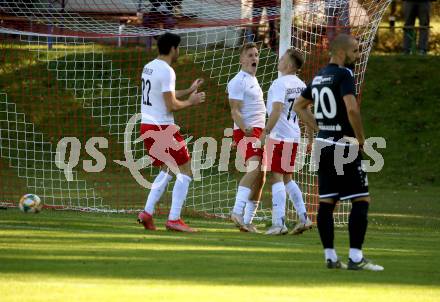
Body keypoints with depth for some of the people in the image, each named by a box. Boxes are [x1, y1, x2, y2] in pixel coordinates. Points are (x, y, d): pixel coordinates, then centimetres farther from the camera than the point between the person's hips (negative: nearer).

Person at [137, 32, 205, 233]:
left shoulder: (148, 68, 13)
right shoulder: (166, 71, -15)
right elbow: (172, 106, -18)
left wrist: (188, 91, 29)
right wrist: (191, 102, -1)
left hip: (146, 126, 9)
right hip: (162, 128, -9)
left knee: (167, 171, 22)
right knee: (185, 171, -1)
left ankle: (147, 212, 11)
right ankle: (174, 219, -7)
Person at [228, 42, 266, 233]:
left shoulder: (253, 80, 22)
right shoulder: (238, 81, -8)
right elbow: (235, 111, -14)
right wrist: (245, 129, -27)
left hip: (258, 131, 10)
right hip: (246, 132, -10)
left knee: (260, 178, 7)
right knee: (254, 168, -28)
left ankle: (247, 221, 11)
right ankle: (237, 211, -37)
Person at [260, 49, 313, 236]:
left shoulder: (280, 83, -14)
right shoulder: (301, 85, 10)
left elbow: (276, 111, -22)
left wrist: (265, 132, -18)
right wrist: (311, 136, 24)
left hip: (279, 136, -8)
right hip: (294, 136, 8)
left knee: (276, 177, -6)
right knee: (287, 178, 18)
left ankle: (278, 223, -11)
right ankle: (303, 218, 14)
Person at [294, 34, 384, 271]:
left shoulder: (319, 77, 13)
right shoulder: (343, 75, -13)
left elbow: (299, 106, 24)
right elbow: (352, 109, -26)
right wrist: (361, 138, -12)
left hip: (323, 145, 9)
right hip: (344, 146, -9)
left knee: (326, 202, 8)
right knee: (361, 200, -5)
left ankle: (330, 256, 11)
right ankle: (355, 258, -10)